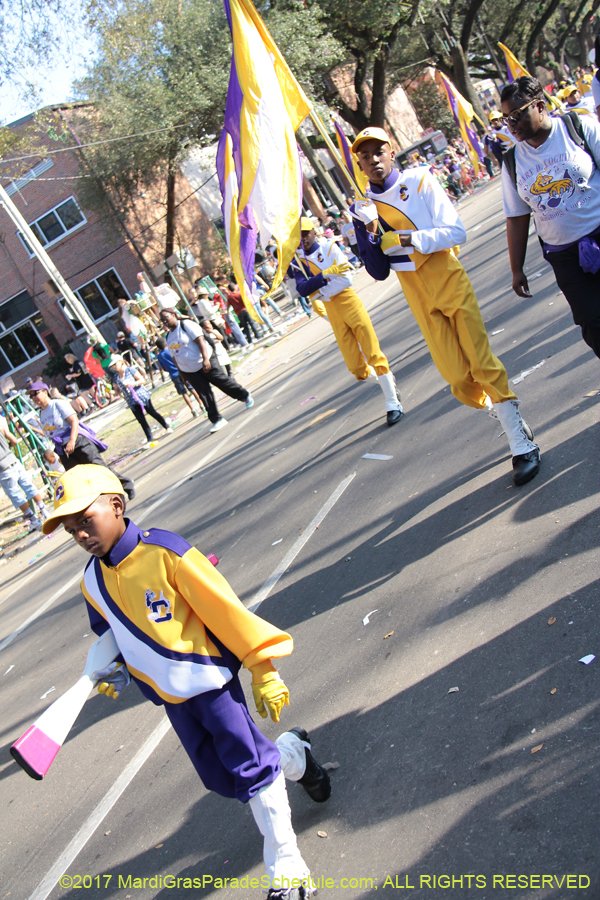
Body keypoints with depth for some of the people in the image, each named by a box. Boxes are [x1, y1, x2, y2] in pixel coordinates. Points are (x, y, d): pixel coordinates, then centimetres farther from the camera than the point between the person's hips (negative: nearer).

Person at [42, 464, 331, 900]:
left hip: (208, 676, -6)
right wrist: (120, 672, 0)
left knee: (249, 765, -5)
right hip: (169, 693, 6)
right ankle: (292, 753, 41)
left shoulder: (165, 552, -23)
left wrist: (262, 671, -17)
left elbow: (226, 611, -20)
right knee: (220, 776, 13)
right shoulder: (92, 582, -2)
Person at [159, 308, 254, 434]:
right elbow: (174, 357, 18)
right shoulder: (169, 337, 12)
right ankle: (217, 420, 2)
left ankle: (245, 396, 25)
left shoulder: (186, 324, -10)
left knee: (223, 382, 1)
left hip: (205, 363, -6)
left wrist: (205, 359, -29)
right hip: (189, 370, 6)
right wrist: (181, 373, 16)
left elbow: (200, 340, -19)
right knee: (204, 395, 0)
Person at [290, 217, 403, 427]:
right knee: (355, 366, 2)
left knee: (373, 353, -9)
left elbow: (346, 278, -12)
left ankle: (393, 403, -2)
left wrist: (318, 292, -13)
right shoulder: (297, 261, 5)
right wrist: (326, 275, -25)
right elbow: (302, 289, -12)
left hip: (348, 300, -3)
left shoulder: (330, 247, -1)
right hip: (332, 311, 3)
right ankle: (383, 377, 35)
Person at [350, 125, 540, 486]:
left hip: (451, 283, -2)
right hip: (421, 301, 2)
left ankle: (523, 445, 5)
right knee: (459, 380, -5)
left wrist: (410, 239, -23)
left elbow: (456, 232, -10)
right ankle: (501, 409, 26)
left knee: (482, 363, -6)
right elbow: (379, 272, 2)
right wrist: (369, 232, -14)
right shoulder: (365, 208, 5)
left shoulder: (420, 180, -2)